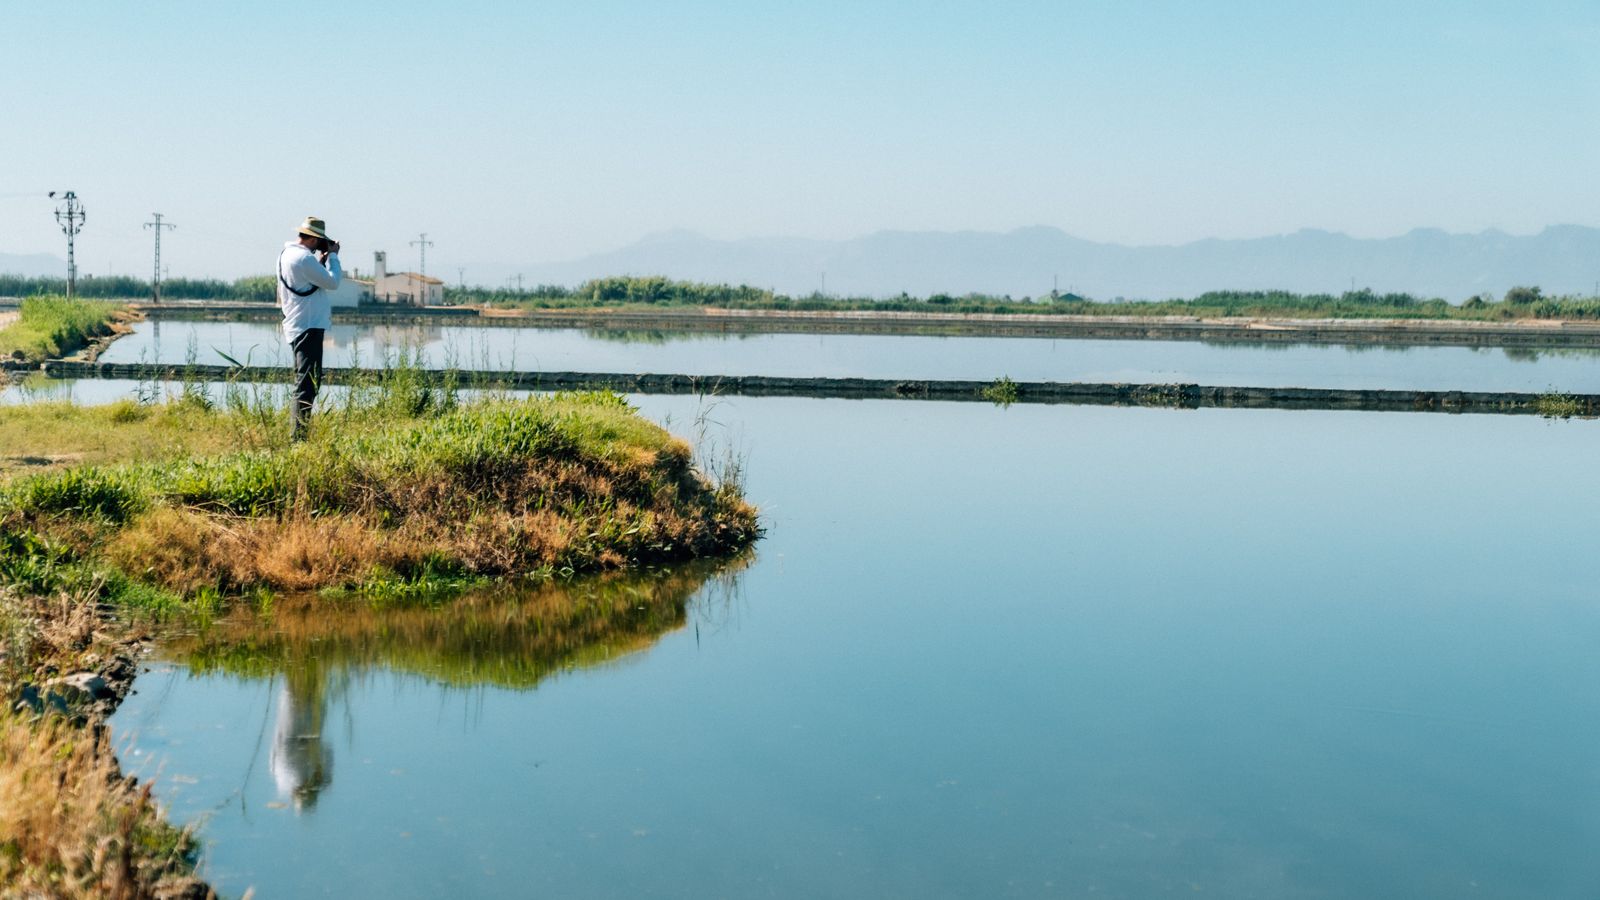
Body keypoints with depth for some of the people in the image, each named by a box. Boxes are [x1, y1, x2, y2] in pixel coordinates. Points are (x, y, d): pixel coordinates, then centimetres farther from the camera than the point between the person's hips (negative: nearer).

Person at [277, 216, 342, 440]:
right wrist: (333, 256, -3)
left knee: (305, 380, 18)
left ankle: (297, 429, 22)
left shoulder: (286, 254, 13)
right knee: (308, 382, -10)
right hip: (309, 326, -11)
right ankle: (299, 434, -12)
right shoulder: (303, 258, -18)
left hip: (296, 326, 11)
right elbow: (332, 282, -15)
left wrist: (321, 261, 12)